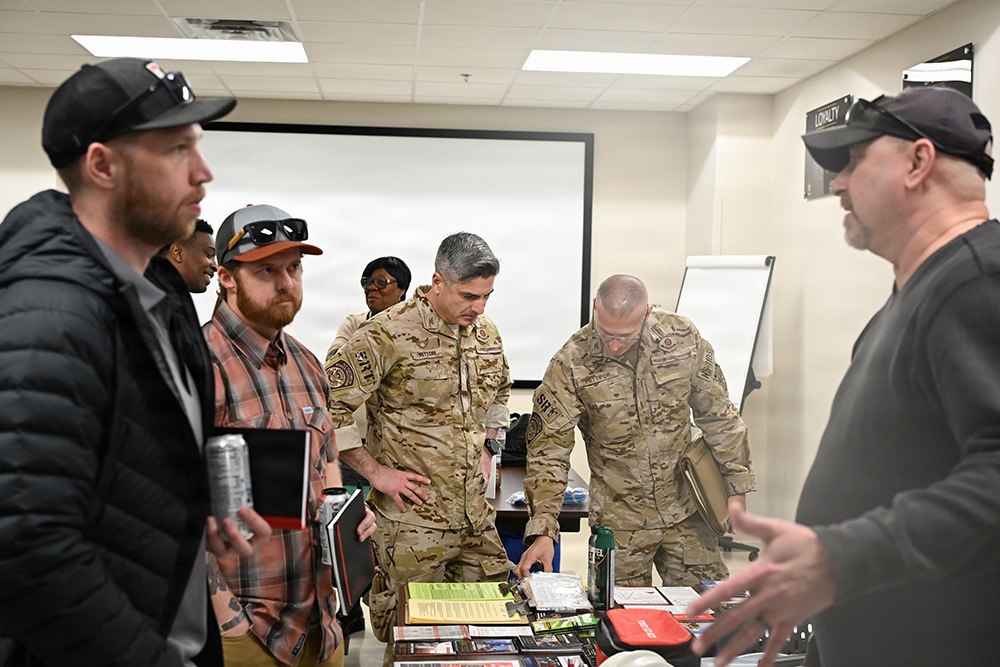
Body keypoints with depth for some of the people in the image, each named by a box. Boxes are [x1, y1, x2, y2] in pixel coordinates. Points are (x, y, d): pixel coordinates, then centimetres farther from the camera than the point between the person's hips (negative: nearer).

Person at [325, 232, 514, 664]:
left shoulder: (486, 333, 7)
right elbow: (326, 405, -16)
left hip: (476, 514, 6)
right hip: (412, 519, -6)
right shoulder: (390, 334, -16)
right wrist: (374, 471, -13)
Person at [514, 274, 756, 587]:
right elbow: (548, 450, -15)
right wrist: (541, 532, -24)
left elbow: (717, 415, 3)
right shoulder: (570, 364, -17)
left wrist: (737, 486, 5)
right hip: (619, 519, -2)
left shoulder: (682, 336, -9)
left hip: (685, 509, 2)